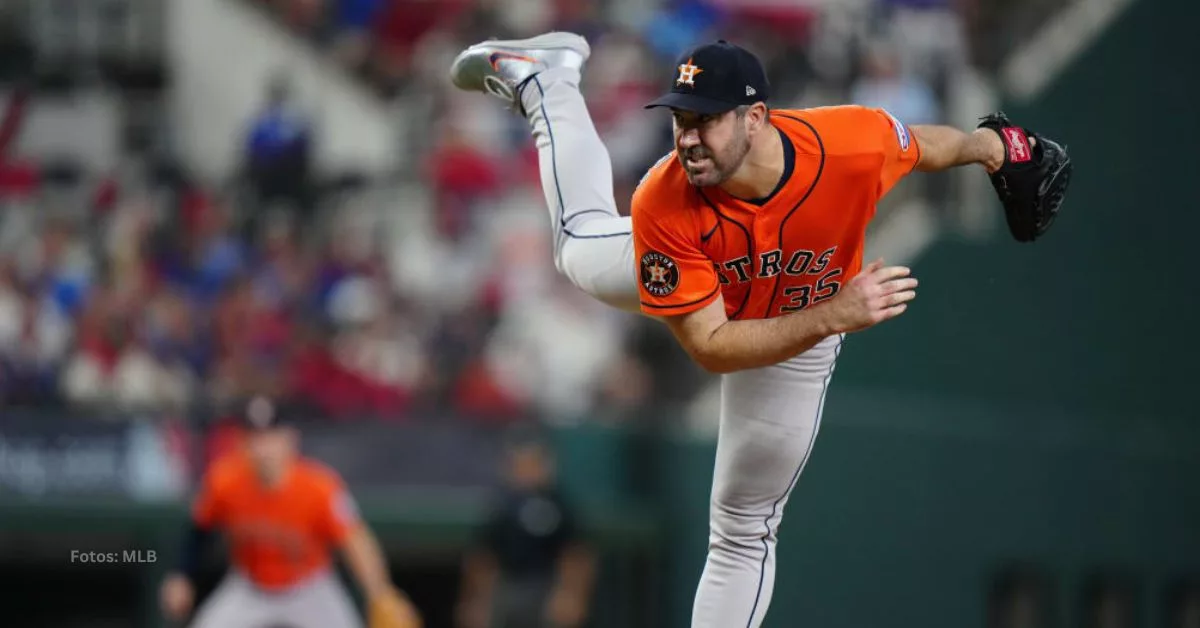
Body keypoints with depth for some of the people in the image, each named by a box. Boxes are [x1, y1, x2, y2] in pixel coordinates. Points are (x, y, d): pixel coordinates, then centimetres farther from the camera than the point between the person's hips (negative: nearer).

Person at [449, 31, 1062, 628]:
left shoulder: (857, 142, -44)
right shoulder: (664, 205, -43)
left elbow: (925, 145, -18)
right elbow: (710, 349, -39)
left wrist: (982, 144, 2)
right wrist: (833, 318, -50)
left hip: (804, 326, 0)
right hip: (689, 286, 0)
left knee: (743, 534, 10)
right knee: (583, 250, 31)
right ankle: (545, 80, 49)